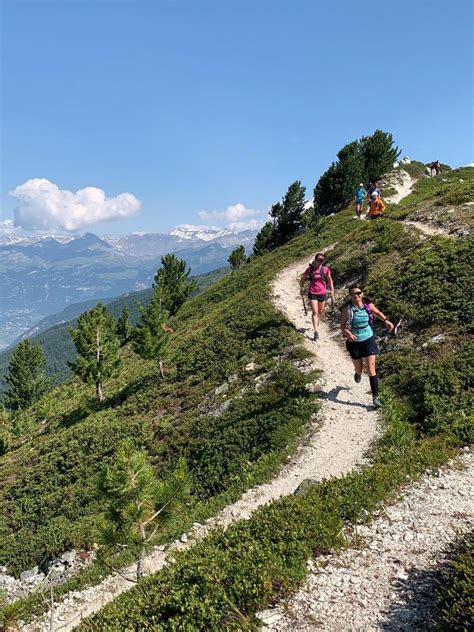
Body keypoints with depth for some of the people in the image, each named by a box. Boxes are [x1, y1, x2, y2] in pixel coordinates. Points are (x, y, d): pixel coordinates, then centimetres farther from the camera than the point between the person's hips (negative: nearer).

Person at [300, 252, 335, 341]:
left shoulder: (325, 269, -6)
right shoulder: (310, 269, -9)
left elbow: (330, 280, 7)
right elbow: (303, 279, 5)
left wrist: (332, 291, 8)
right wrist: (302, 288, 7)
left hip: (322, 293, 2)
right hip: (312, 293, -2)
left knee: (321, 312, 16)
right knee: (315, 312, -9)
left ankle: (316, 320, 49)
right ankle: (316, 331, -8)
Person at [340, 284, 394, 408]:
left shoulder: (368, 305, -9)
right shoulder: (347, 309, -16)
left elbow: (377, 312, 12)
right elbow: (342, 325, -9)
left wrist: (386, 321, -4)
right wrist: (348, 334, -29)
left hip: (368, 339, 1)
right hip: (354, 342, 0)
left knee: (371, 370, -4)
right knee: (359, 369, 15)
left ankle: (375, 397, 3)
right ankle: (357, 373, 55)